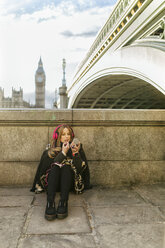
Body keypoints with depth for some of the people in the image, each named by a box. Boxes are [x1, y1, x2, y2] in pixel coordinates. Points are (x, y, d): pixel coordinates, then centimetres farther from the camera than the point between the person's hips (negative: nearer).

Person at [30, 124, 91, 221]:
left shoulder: (77, 147, 10)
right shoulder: (51, 150, 10)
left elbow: (81, 168, -3)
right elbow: (51, 166, -9)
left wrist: (76, 153, -18)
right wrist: (63, 152, -17)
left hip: (71, 182, 0)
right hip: (53, 183, 1)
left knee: (66, 166, -29)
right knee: (55, 167, -29)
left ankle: (63, 203, -46)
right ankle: (50, 203, -47)